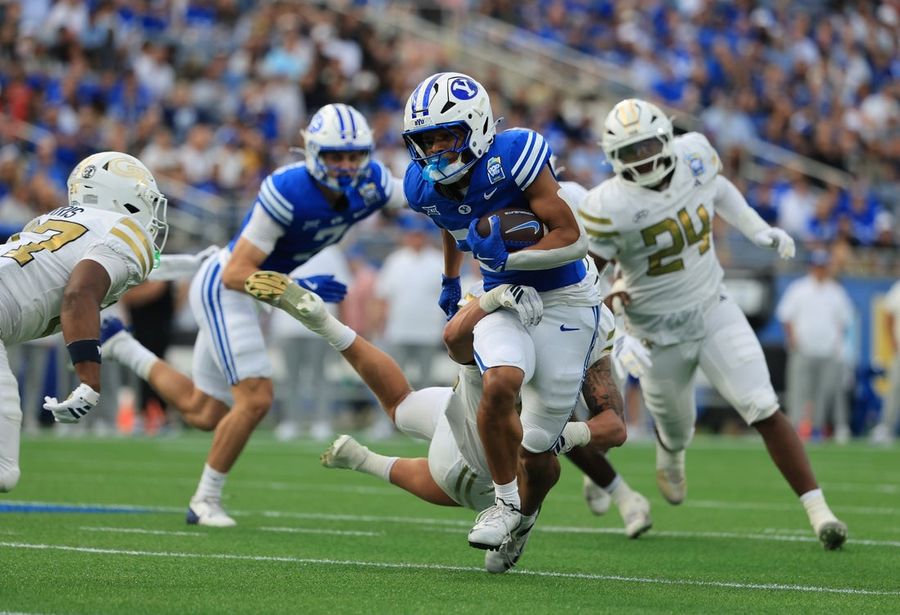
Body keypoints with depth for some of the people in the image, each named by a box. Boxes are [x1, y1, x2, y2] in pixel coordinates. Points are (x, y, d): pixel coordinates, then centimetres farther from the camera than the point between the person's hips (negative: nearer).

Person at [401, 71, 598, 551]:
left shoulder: (513, 157, -24)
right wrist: (450, 282, 31)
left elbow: (572, 240, -22)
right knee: (500, 384, -31)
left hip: (562, 300, -3)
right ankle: (504, 502, -9)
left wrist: (507, 257, -30)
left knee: (538, 453, 1)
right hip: (502, 300, 3)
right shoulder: (424, 187, -6)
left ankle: (525, 514, 36)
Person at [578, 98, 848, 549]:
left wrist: (758, 230, 11)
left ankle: (818, 512, -10)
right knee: (677, 431, 17)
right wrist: (614, 338, -25)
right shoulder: (609, 207, -23)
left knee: (765, 412, -11)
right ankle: (670, 457, 57)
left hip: (714, 310, 2)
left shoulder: (695, 155, -10)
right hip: (659, 333, -2)